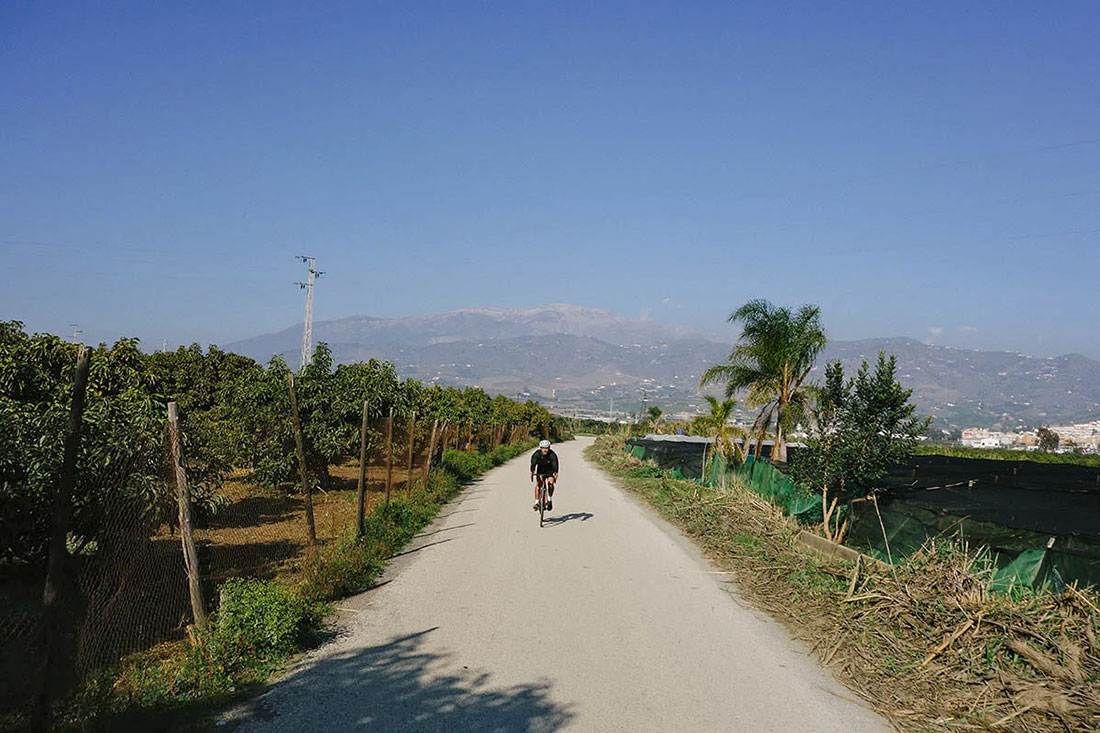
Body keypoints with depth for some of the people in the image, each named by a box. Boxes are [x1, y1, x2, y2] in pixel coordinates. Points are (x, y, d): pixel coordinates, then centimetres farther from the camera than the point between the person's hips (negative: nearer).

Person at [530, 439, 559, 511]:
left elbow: (555, 464, -36)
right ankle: (536, 502, -15)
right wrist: (532, 471, -53)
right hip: (540, 471, 1)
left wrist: (555, 473, -55)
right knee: (538, 484, -20)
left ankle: (550, 500, -7)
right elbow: (533, 463, -34)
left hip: (550, 472, -1)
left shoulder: (552, 455, -24)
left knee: (550, 483, -25)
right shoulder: (536, 454, -21)